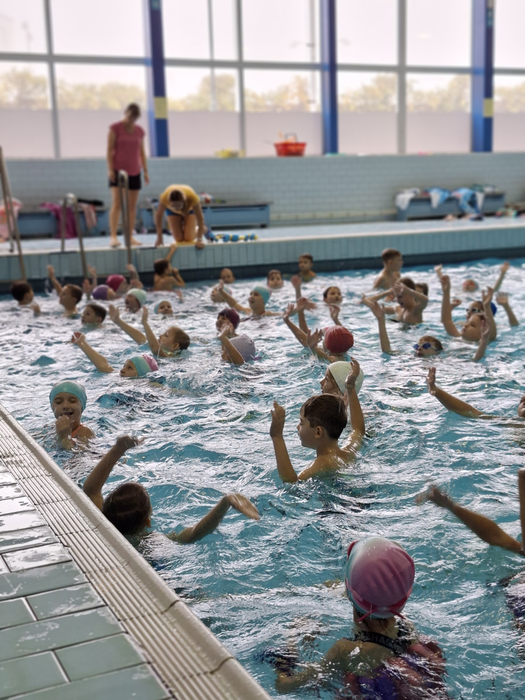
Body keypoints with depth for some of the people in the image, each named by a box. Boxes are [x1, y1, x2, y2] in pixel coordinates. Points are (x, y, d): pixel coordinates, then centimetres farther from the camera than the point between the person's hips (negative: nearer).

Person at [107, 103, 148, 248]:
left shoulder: (140, 131, 10)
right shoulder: (115, 128, -3)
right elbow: (109, 150, -5)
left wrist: (145, 171, 10)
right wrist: (110, 169, -13)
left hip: (134, 171, 5)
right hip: (118, 170, -5)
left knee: (132, 206, 4)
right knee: (116, 203, -14)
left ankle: (130, 236, 9)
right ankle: (113, 236, -18)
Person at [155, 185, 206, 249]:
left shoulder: (192, 198, -43)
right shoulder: (164, 198, -41)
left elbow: (200, 218, -34)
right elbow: (158, 216, -26)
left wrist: (199, 240, -36)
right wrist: (159, 238, -23)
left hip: (190, 209, -1)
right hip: (172, 211, 1)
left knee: (188, 238, -10)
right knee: (179, 239, -7)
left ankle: (203, 228, 20)